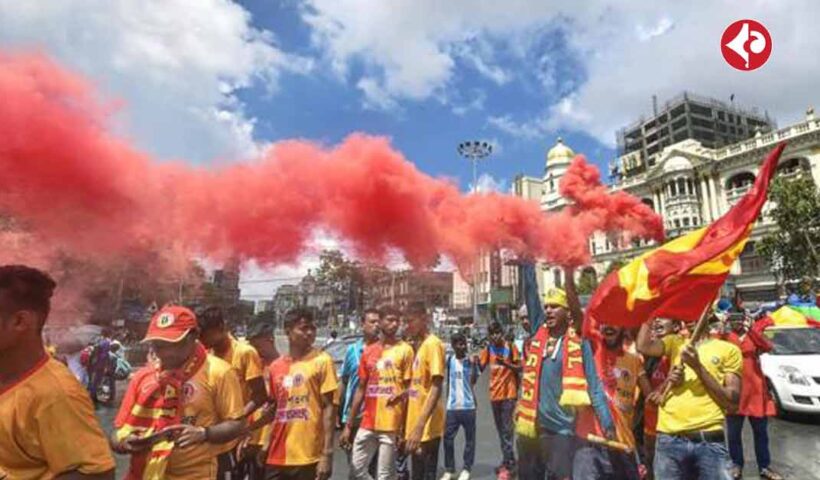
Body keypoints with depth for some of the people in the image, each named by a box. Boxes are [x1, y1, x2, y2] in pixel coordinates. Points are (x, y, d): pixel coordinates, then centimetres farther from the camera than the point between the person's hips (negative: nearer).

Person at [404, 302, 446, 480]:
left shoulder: (433, 344, -15)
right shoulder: (419, 345, 12)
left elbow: (436, 389, -22)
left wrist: (420, 425, -27)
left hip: (427, 428, -9)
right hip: (416, 426, 9)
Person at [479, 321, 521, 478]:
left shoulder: (511, 347, -7)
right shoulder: (488, 349, 3)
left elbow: (520, 368, -5)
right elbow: (480, 367, 2)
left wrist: (506, 364, -20)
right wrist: (475, 361, -17)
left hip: (509, 393, -5)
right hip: (494, 394, 5)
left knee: (506, 429, -5)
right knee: (500, 429, 14)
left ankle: (507, 463, 3)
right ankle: (509, 460, 27)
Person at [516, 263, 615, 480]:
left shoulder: (578, 342, -5)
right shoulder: (538, 331, 2)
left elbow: (593, 385, -5)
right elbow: (530, 290, 1)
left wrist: (607, 423, -11)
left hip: (560, 427, -4)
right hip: (529, 424, 4)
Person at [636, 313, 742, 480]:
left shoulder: (729, 350, 6)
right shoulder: (675, 342, 14)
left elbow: (732, 404, 0)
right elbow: (643, 346, -6)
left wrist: (698, 366, -9)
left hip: (710, 442, -2)